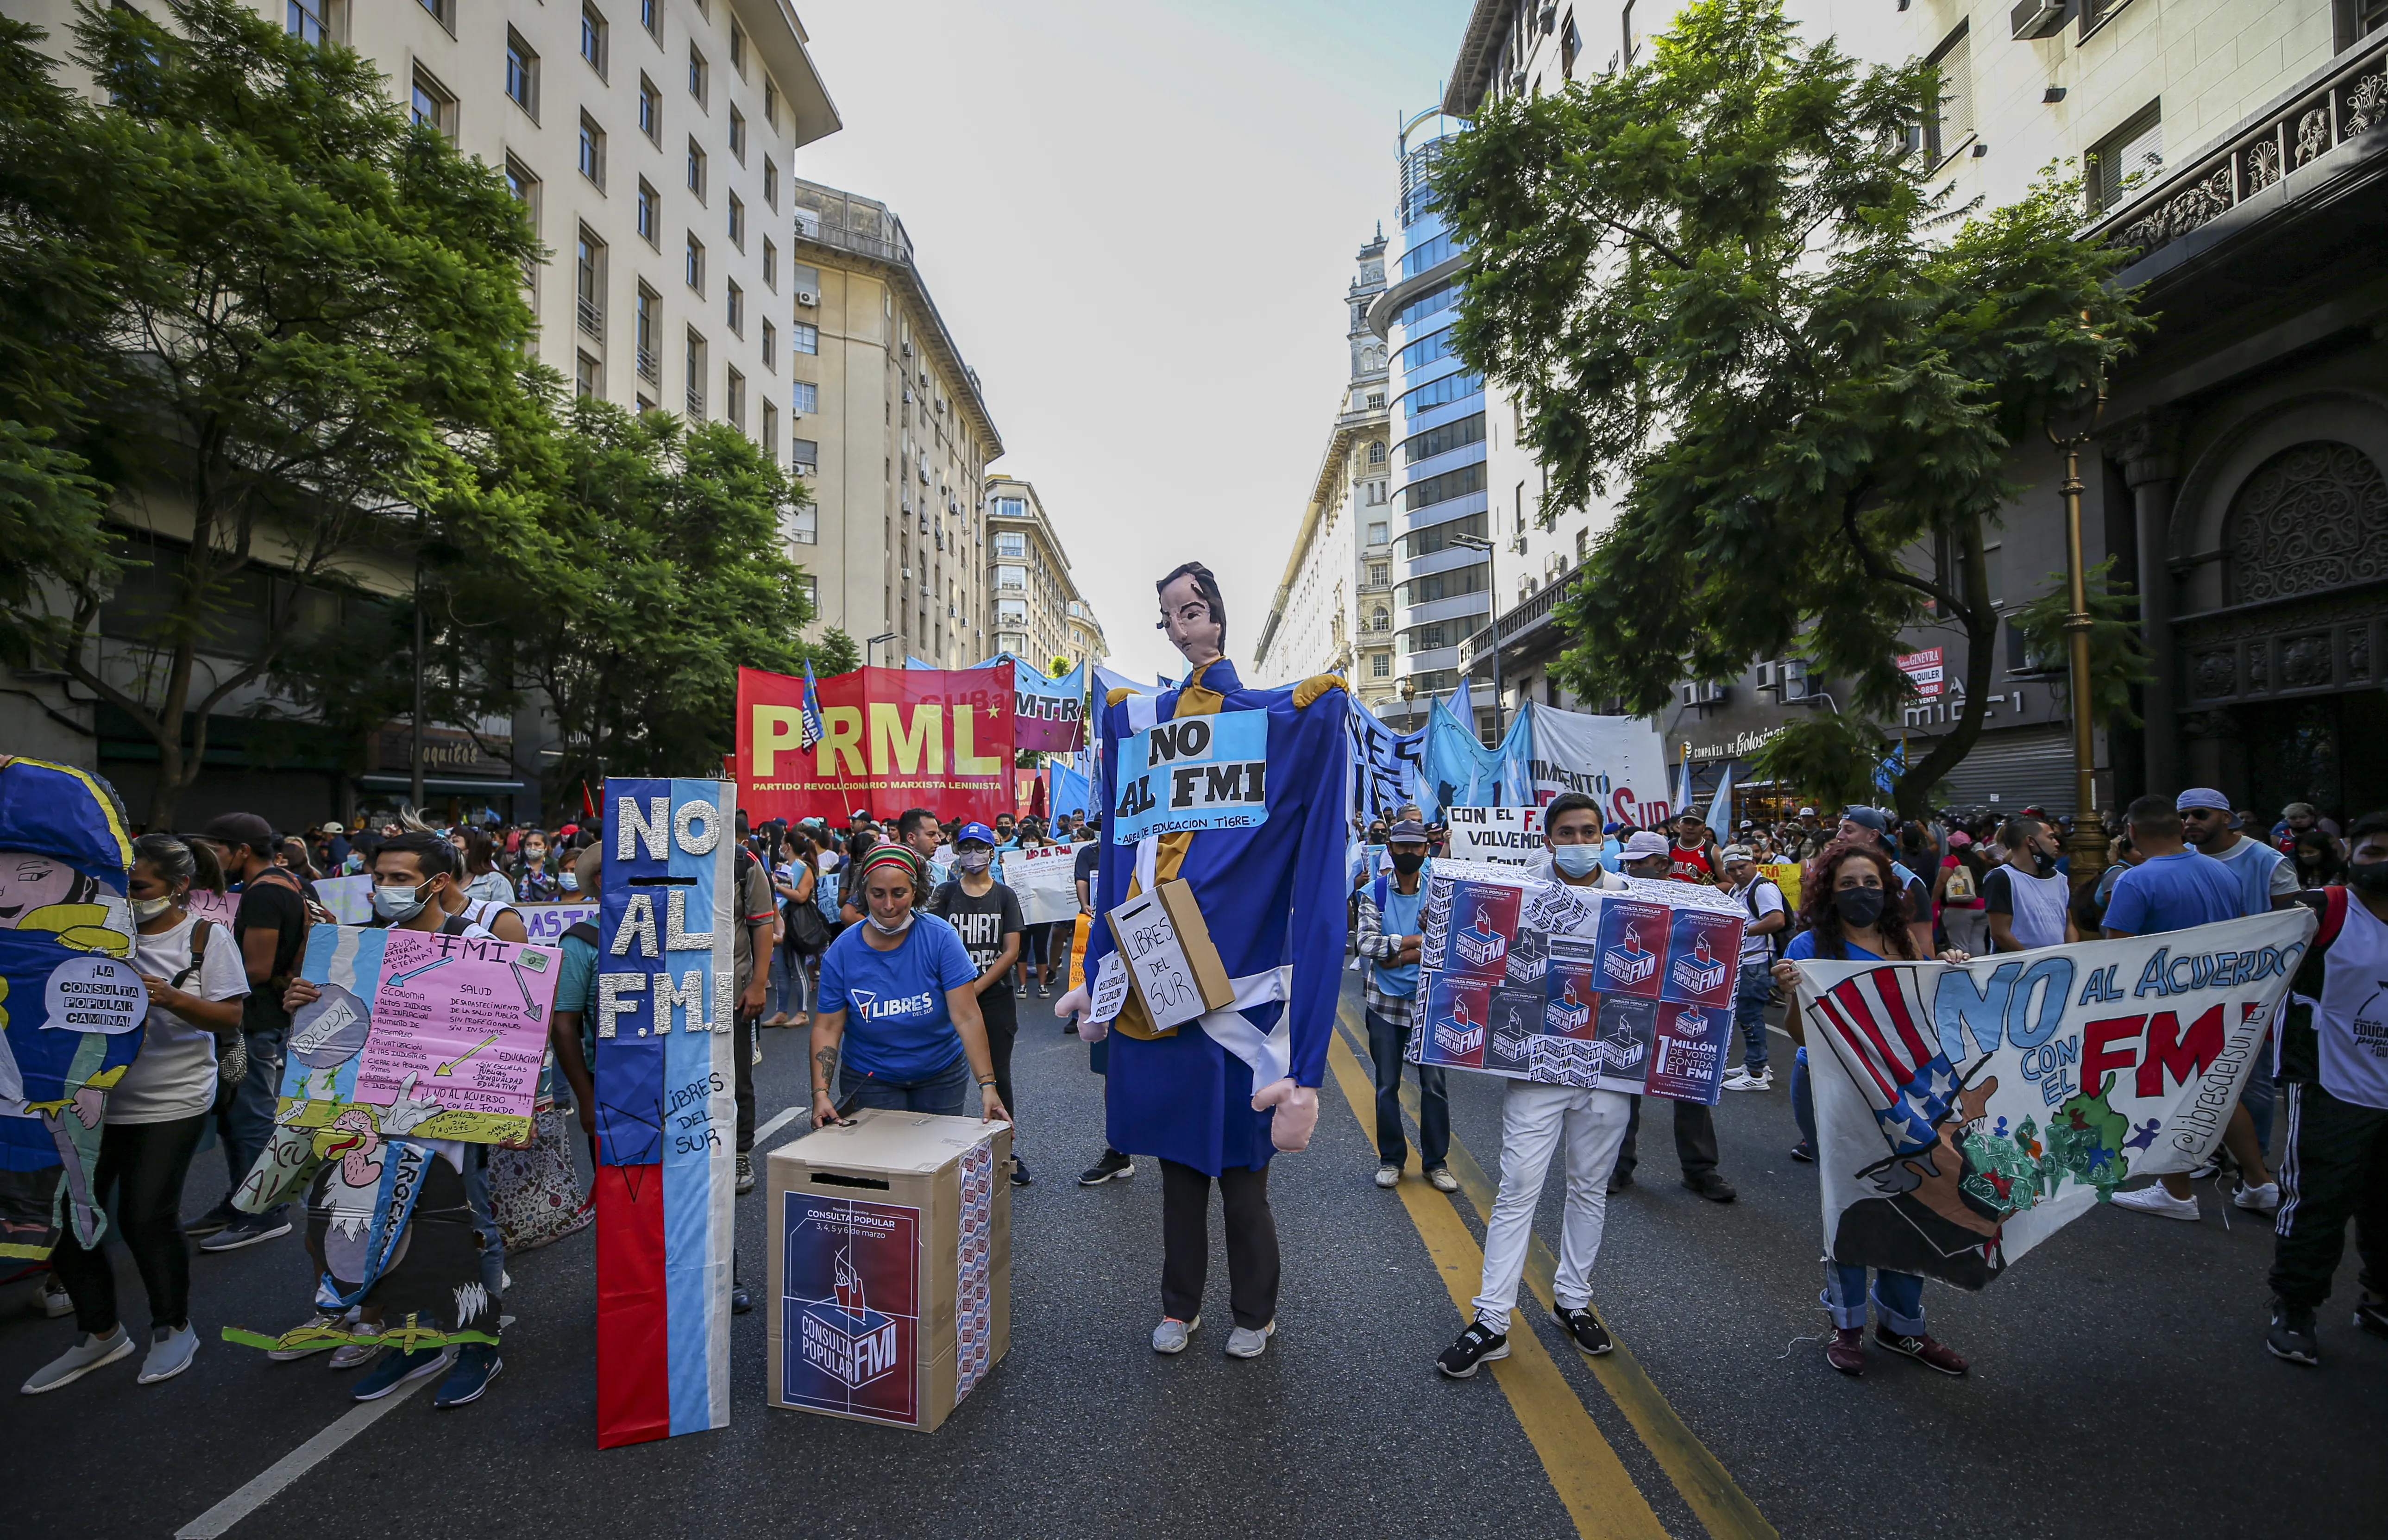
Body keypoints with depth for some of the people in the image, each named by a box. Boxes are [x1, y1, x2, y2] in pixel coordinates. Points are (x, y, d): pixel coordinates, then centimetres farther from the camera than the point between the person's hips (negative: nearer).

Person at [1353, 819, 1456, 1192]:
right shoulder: (1374, 891, -2)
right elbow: (1364, 942, -15)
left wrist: (1397, 956, -18)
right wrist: (1417, 941, -19)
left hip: (1430, 1000, 0)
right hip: (1385, 1001, 0)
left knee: (1434, 1083, 6)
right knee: (1387, 1085, 10)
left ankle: (1436, 1161, 21)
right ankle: (1391, 1159, 25)